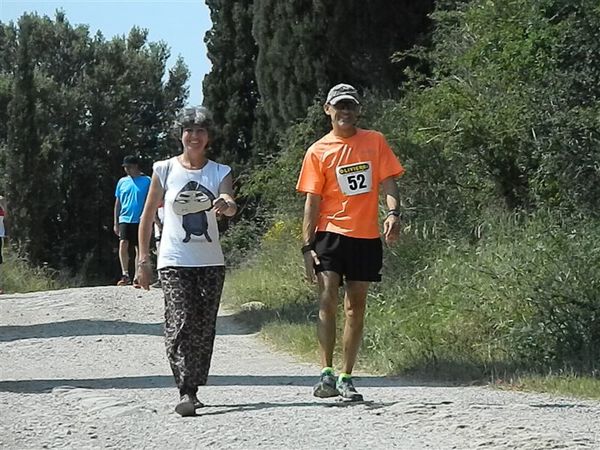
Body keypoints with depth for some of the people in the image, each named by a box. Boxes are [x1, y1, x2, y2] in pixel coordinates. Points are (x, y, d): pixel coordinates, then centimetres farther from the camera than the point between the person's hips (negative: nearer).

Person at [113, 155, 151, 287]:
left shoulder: (146, 181, 1)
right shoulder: (122, 182, 10)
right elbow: (118, 203, 14)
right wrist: (116, 223, 11)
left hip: (140, 220, -1)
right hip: (125, 219, 2)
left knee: (139, 249, 3)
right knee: (123, 244, -18)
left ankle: (136, 277, 11)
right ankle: (125, 274, -15)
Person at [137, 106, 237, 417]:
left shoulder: (219, 172, 6)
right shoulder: (165, 170, 3)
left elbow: (231, 206, -13)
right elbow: (148, 216, 8)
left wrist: (226, 205, -38)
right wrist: (144, 259, 3)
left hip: (211, 261, 2)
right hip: (174, 261, -2)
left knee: (204, 328, 4)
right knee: (181, 324, -15)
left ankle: (193, 389, 16)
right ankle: (186, 393, -19)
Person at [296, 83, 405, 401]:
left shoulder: (375, 142, 7)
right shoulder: (318, 151, 2)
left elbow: (388, 181, 3)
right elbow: (312, 201, 0)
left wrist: (393, 213, -17)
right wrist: (307, 247, -6)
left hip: (367, 237, 2)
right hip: (331, 235, -2)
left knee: (356, 307, 7)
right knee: (327, 301, -16)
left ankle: (346, 378, 13)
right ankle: (326, 374, -18)